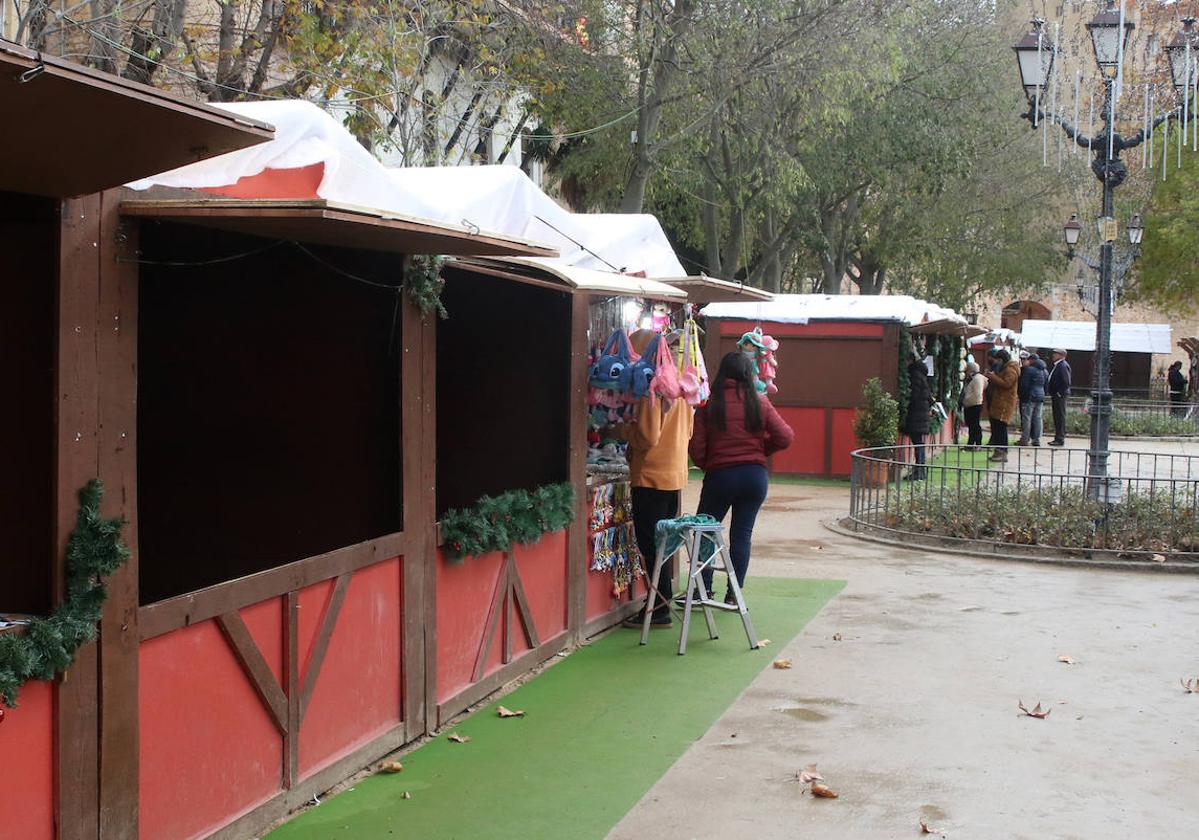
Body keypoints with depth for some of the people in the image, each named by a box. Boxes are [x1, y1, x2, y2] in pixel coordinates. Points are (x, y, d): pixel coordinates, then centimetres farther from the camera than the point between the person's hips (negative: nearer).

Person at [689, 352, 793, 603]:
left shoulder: (709, 403, -6)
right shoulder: (759, 402, -3)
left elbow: (697, 448, -7)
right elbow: (785, 437, -1)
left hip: (719, 475, -2)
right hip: (754, 475, 2)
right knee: (742, 534, 10)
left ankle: (704, 590, 8)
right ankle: (734, 594, 11)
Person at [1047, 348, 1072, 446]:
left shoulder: (1063, 365, -14)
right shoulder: (1057, 365, 16)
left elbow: (1066, 382, -20)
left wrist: (1059, 393, -17)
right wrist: (1052, 394, 15)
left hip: (1060, 395, -10)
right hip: (1056, 395, 10)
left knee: (1060, 417, -7)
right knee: (1056, 417, 13)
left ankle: (1060, 439, -4)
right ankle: (1058, 438, 19)